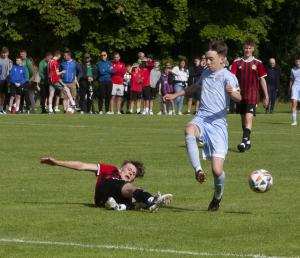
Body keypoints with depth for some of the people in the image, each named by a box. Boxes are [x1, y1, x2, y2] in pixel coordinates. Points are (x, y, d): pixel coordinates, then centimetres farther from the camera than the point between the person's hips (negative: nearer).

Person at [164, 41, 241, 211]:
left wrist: (233, 93, -46)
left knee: (217, 170, -10)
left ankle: (218, 197, 21)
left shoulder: (227, 76, -6)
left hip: (218, 124, -4)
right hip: (201, 119, 4)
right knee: (189, 130, -37)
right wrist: (176, 95, 44)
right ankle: (198, 170, -37)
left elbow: (239, 97, -23)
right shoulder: (206, 74, 15)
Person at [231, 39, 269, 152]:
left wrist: (266, 96, 6)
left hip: (252, 96, -3)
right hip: (241, 95, 3)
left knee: (249, 117, -17)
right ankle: (247, 142, 25)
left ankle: (244, 141, -25)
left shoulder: (258, 63, 1)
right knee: (243, 119, 11)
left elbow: (262, 79, 6)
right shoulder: (237, 62, 4)